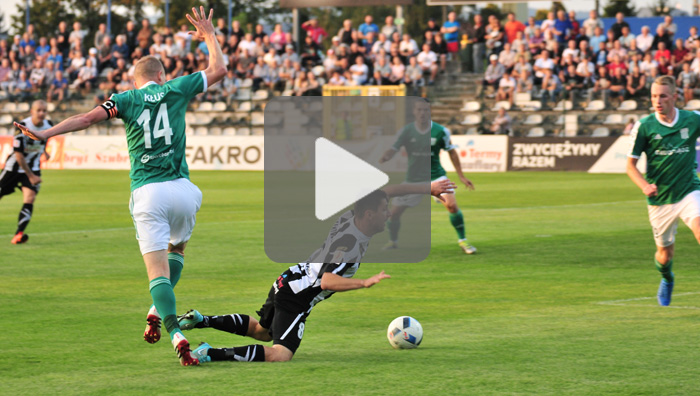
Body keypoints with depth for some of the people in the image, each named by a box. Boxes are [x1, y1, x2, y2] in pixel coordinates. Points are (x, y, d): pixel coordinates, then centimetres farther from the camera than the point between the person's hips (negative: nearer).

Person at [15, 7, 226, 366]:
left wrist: (45, 134, -11)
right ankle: (158, 313, 9)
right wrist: (209, 35, 32)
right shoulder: (174, 90, 8)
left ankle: (176, 334, -23)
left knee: (158, 270, -5)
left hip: (146, 193, -1)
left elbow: (89, 118, -9)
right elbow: (218, 70, 18)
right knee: (176, 249, 27)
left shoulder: (126, 99, 6)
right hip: (181, 189, 1)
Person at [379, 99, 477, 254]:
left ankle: (462, 240, -8)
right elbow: (393, 149, -13)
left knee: (452, 205, -24)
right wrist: (384, 158, -37)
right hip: (413, 179, 2)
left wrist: (461, 176, 3)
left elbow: (452, 152, 3)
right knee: (394, 211, 0)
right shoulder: (406, 131, -7)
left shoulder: (441, 132, -9)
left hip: (436, 176, -2)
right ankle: (393, 242, 28)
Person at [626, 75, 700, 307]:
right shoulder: (644, 126, -6)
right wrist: (644, 185, -19)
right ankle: (667, 280, 46)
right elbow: (631, 164, -2)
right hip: (660, 199, 0)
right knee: (665, 255, 11)